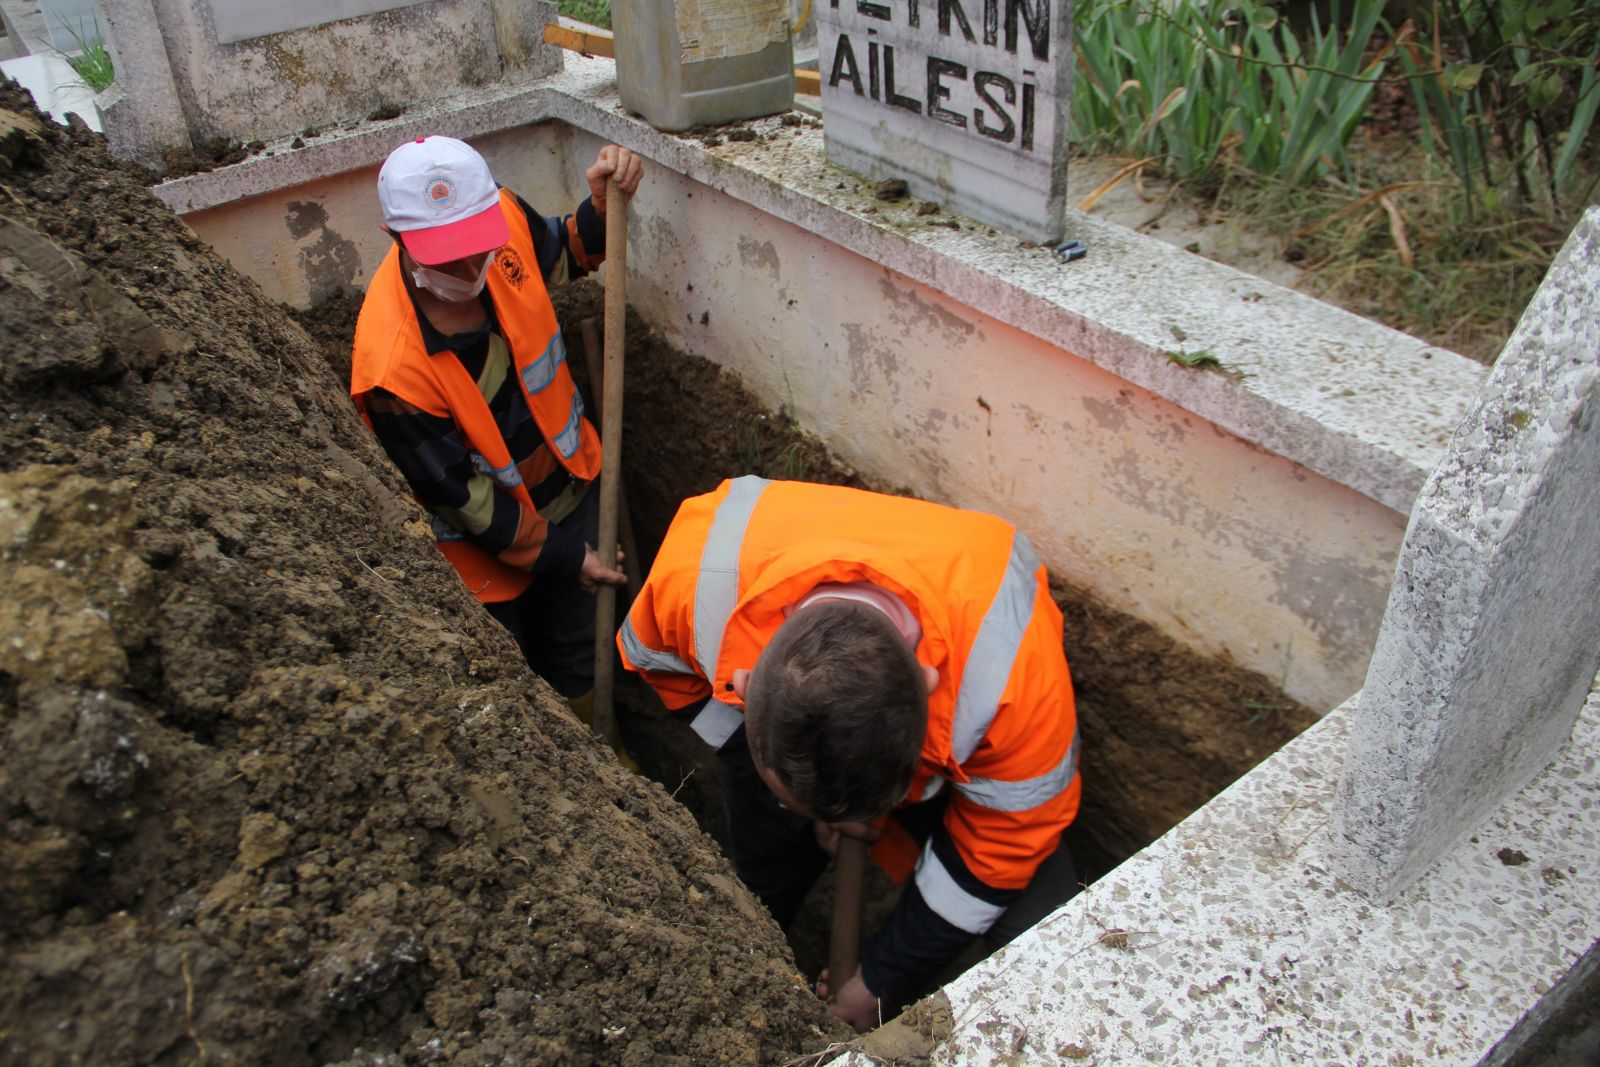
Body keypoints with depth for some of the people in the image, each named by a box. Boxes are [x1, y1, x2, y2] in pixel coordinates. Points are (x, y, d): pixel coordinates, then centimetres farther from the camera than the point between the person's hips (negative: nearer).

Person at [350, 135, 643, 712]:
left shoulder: (503, 216, -21)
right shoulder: (391, 367, -37)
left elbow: (567, 254, 5)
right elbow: (458, 496, -23)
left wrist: (603, 202, -16)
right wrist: (559, 554, -14)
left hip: (567, 488, 6)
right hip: (484, 553, -6)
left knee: (577, 659, 26)